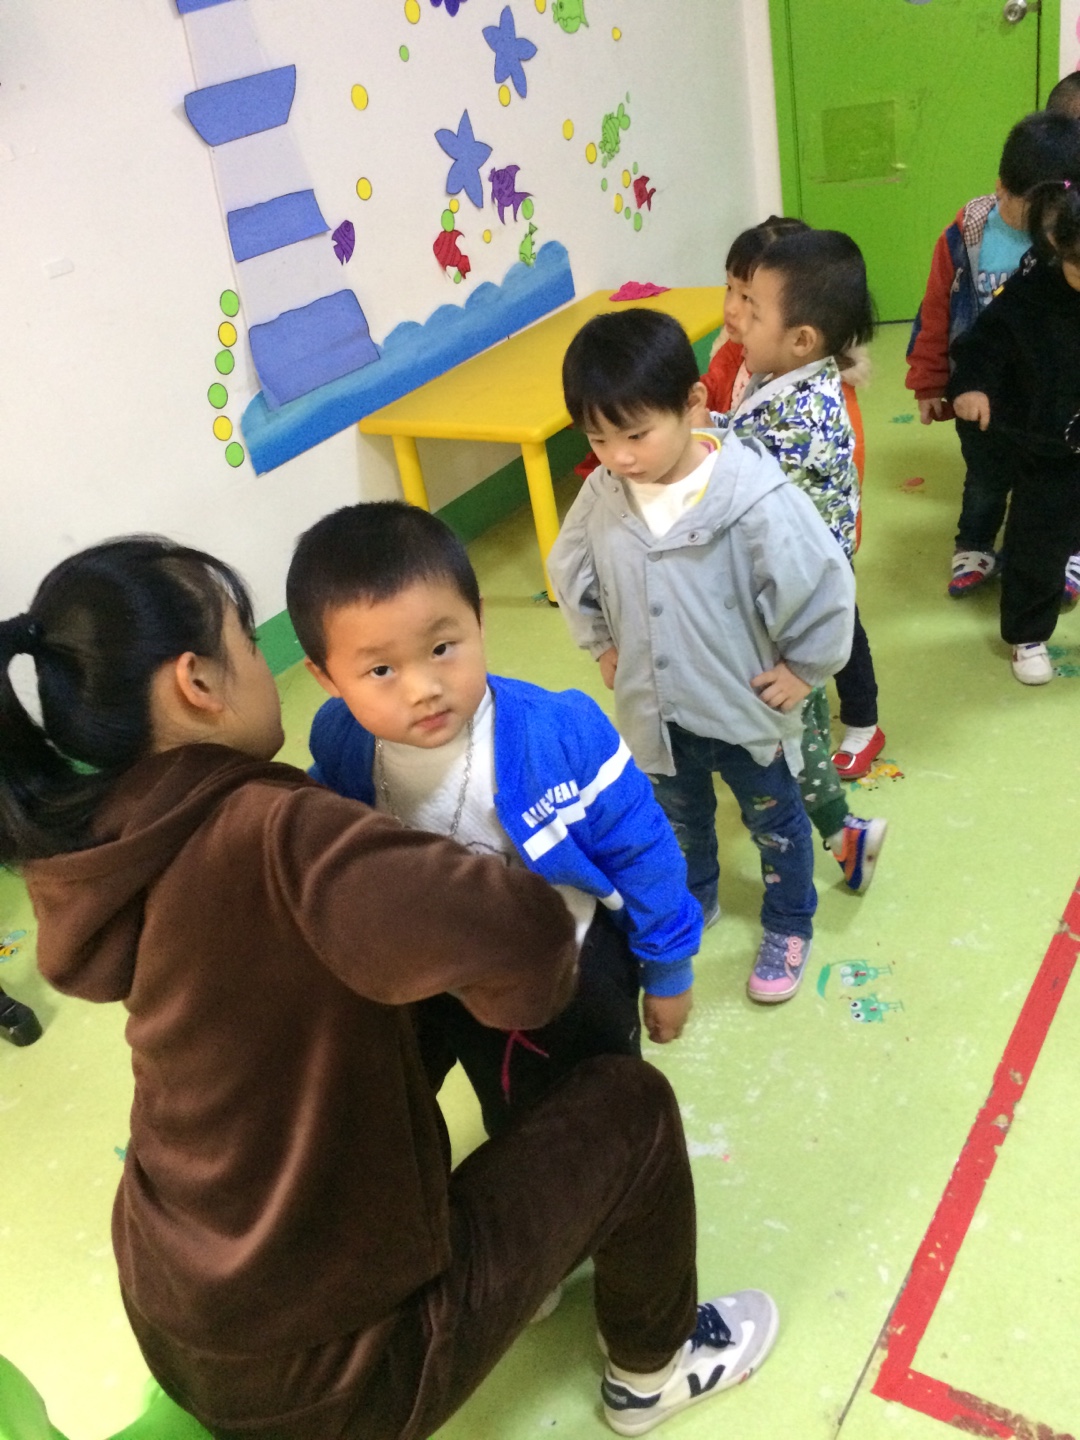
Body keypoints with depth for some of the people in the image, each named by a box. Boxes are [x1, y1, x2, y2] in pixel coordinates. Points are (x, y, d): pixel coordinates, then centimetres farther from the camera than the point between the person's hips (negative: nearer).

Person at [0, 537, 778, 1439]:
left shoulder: (101, 842, -8)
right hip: (329, 1361, -7)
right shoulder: (266, 836, -31)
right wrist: (515, 995, -18)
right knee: (627, 1102, 2)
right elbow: (518, 933, -41)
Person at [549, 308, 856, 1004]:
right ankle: (693, 904, 56)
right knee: (680, 822, 28)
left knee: (775, 822, 21)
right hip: (657, 712, 4)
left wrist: (803, 667, -13)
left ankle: (789, 928, 45)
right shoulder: (603, 495, -15)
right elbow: (570, 569, 6)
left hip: (747, 710, -4)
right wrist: (602, 645, 6)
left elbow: (825, 585, -21)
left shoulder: (754, 497, -30)